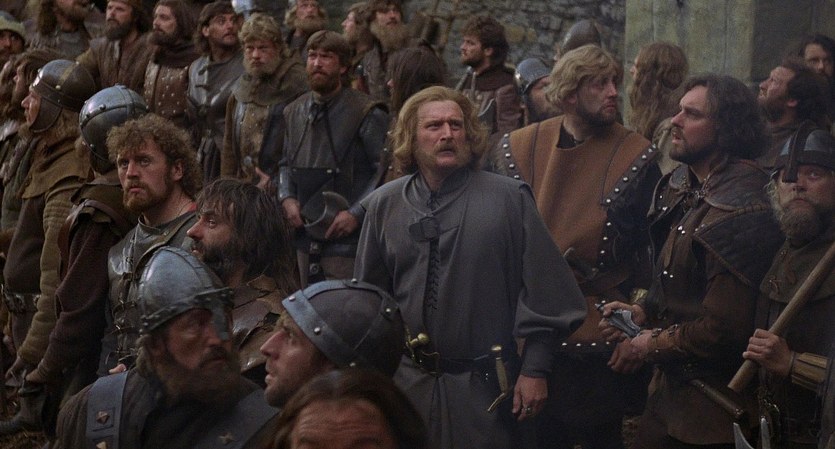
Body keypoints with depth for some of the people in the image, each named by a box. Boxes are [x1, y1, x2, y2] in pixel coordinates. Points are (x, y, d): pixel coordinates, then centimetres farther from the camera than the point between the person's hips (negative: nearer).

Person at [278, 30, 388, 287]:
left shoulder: (367, 114, -8)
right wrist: (286, 198, 3)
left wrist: (356, 214, -17)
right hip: (305, 238, 6)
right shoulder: (294, 112, 11)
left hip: (347, 242, -6)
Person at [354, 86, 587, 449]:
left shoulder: (509, 198, -6)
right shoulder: (384, 206, 3)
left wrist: (534, 370, -8)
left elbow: (542, 290, -6)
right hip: (406, 378, 3)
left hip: (483, 385, -2)